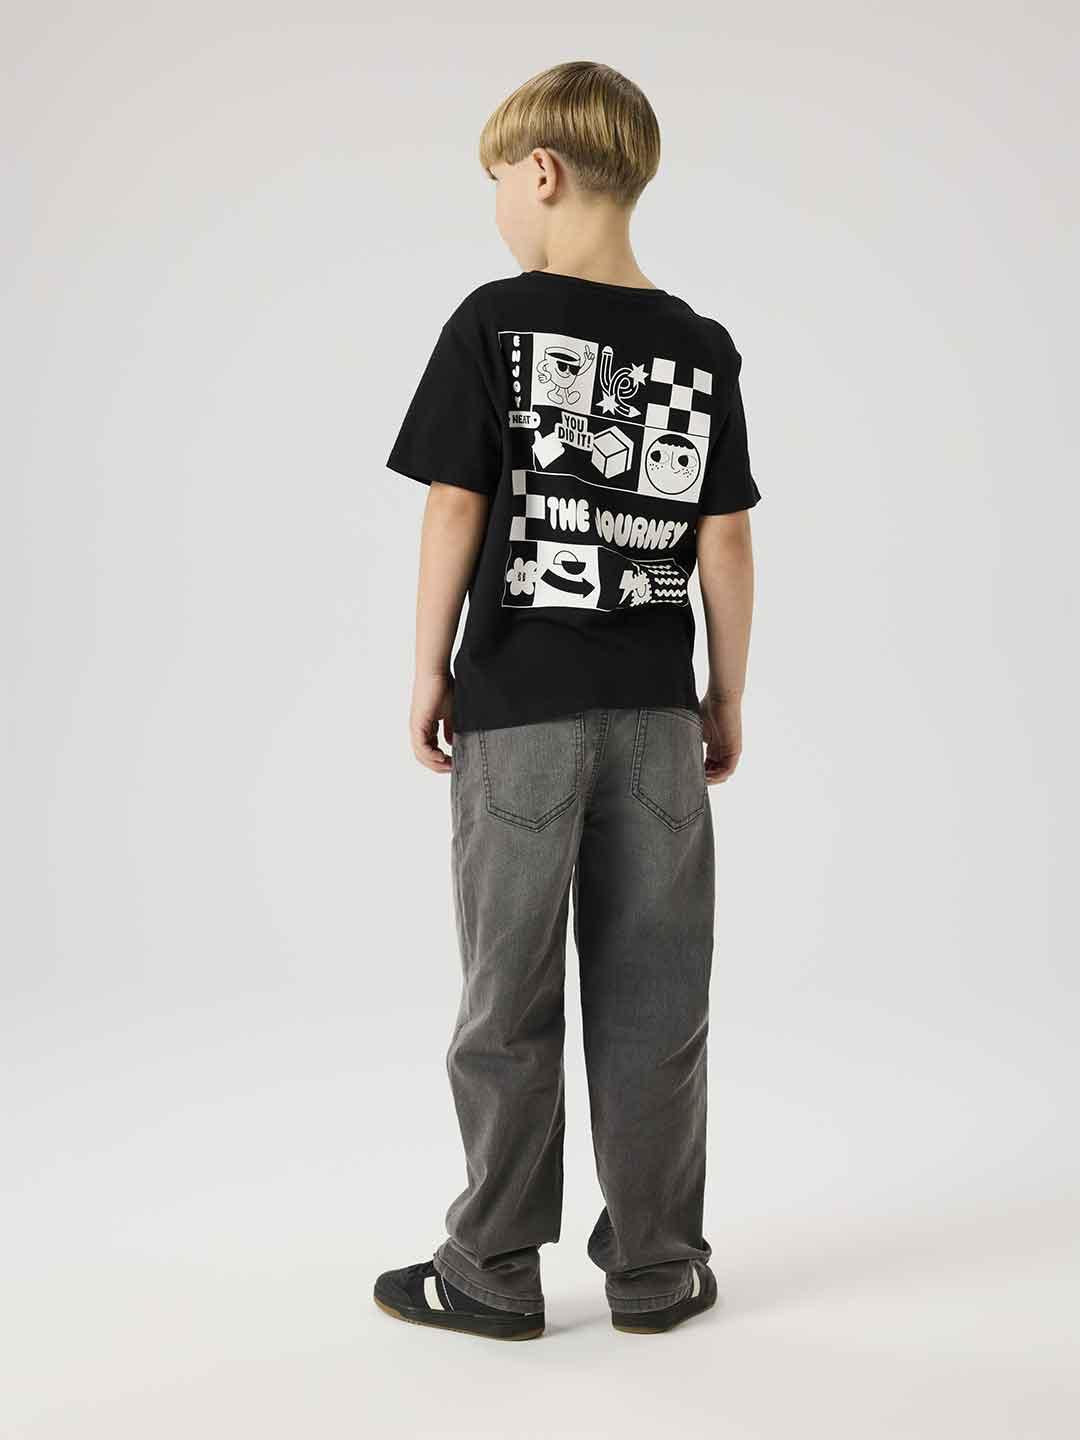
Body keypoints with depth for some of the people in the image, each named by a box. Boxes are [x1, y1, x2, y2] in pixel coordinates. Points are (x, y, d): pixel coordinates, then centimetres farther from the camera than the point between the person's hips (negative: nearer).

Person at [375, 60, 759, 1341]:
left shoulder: (494, 323, -5)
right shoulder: (702, 349, 4)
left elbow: (453, 512, -7)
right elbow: (725, 540, 3)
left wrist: (428, 672, 2)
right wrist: (726, 699, 11)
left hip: (518, 706, -2)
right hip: (655, 711, 3)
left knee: (510, 997, 6)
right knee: (652, 997, 9)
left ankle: (494, 1272, 15)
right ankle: (654, 1264, 17)